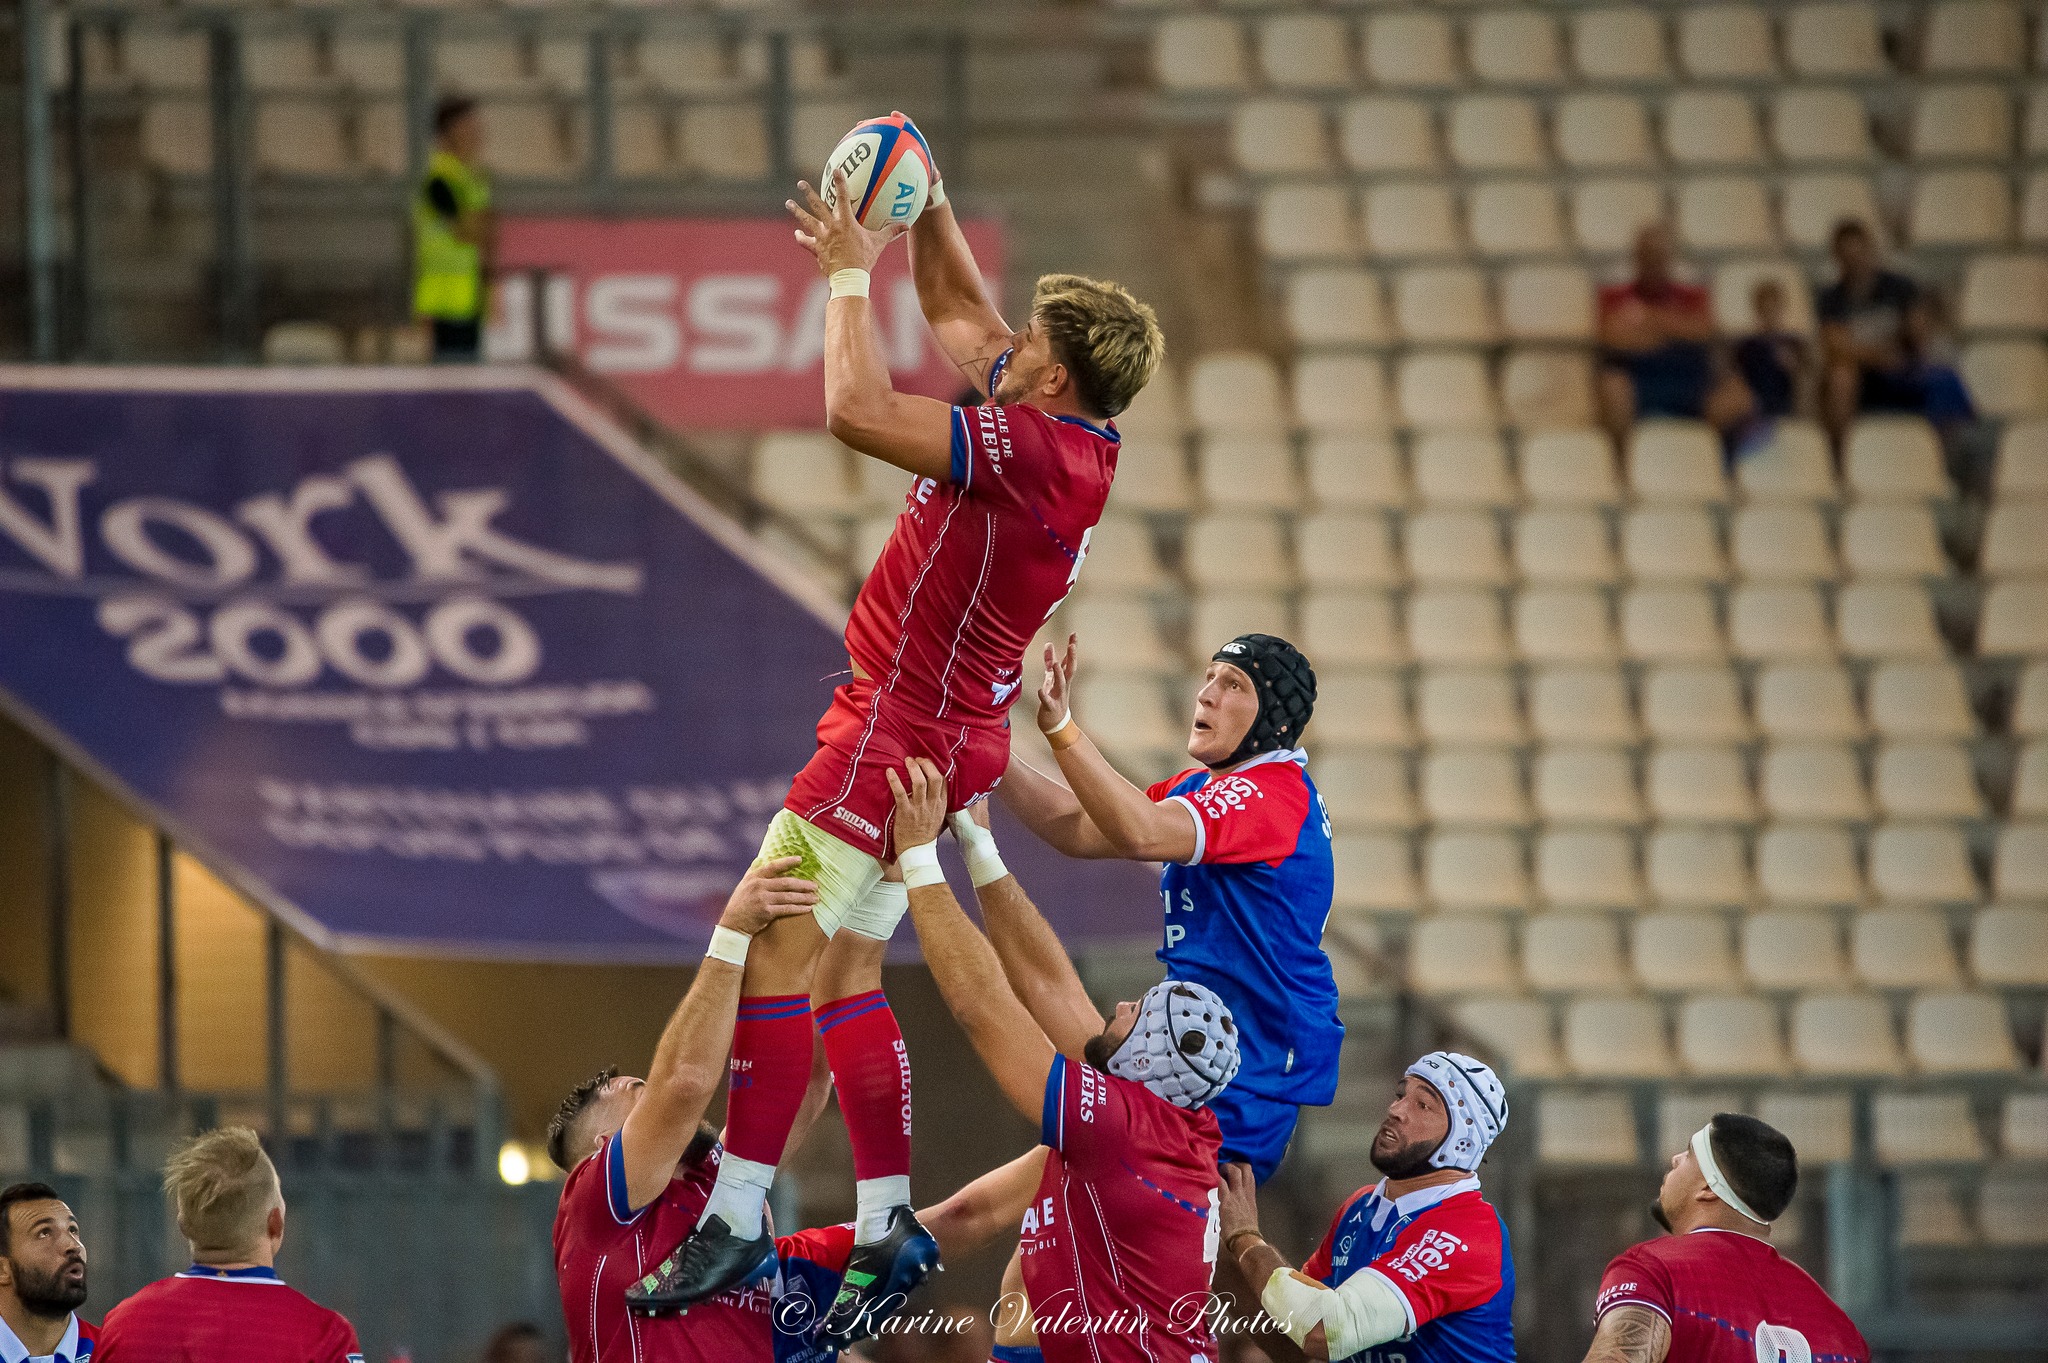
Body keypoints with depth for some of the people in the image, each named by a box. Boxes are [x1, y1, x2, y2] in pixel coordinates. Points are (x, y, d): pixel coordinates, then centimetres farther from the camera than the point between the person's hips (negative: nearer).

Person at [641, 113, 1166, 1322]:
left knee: (772, 950, -14)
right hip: (949, 735, 10)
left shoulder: (1031, 449, -21)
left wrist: (851, 278, -14)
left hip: (899, 728, -10)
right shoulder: (1076, 441, 7)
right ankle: (890, 1225, 14)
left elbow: (859, 410, -26)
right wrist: (927, 210, 17)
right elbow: (958, 311, 24)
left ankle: (736, 1218, -17)